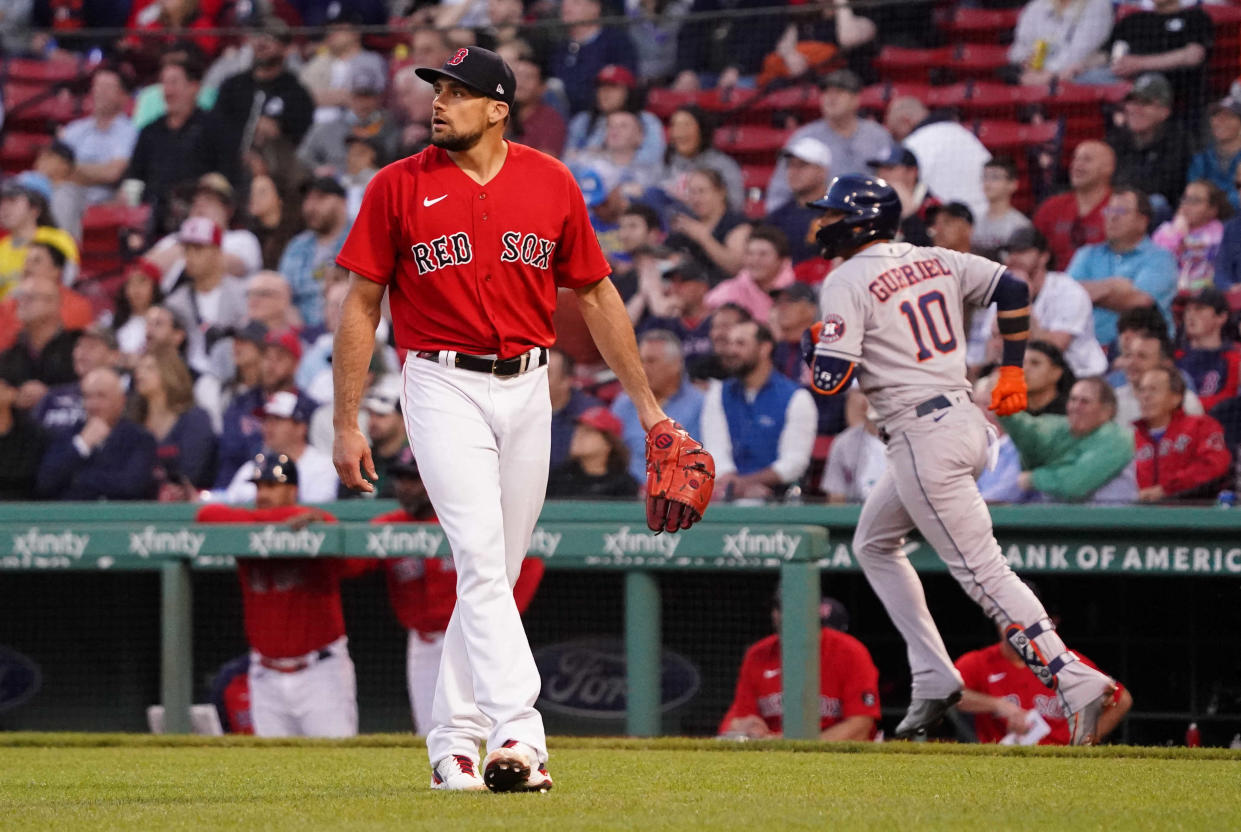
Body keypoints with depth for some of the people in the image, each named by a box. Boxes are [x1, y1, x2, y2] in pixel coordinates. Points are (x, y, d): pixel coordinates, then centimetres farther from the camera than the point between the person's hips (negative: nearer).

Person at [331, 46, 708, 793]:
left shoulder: (551, 184, 4)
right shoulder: (399, 188, -2)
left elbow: (596, 295, 12)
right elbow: (362, 306, 2)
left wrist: (648, 404, 10)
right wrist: (347, 425, -2)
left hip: (528, 390, 3)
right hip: (445, 387, -3)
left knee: (497, 572, 8)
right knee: (482, 559, -17)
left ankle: (454, 741, 20)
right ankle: (517, 735, -26)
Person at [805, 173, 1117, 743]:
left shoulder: (847, 282, -9)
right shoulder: (934, 261, 13)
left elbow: (831, 379, -15)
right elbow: (1012, 289, 12)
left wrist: (811, 345, 7)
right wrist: (1012, 370, 16)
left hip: (924, 437, -9)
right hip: (967, 418, 9)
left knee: (980, 569, -10)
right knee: (873, 544, 23)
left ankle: (1075, 682, -20)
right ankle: (933, 679, 16)